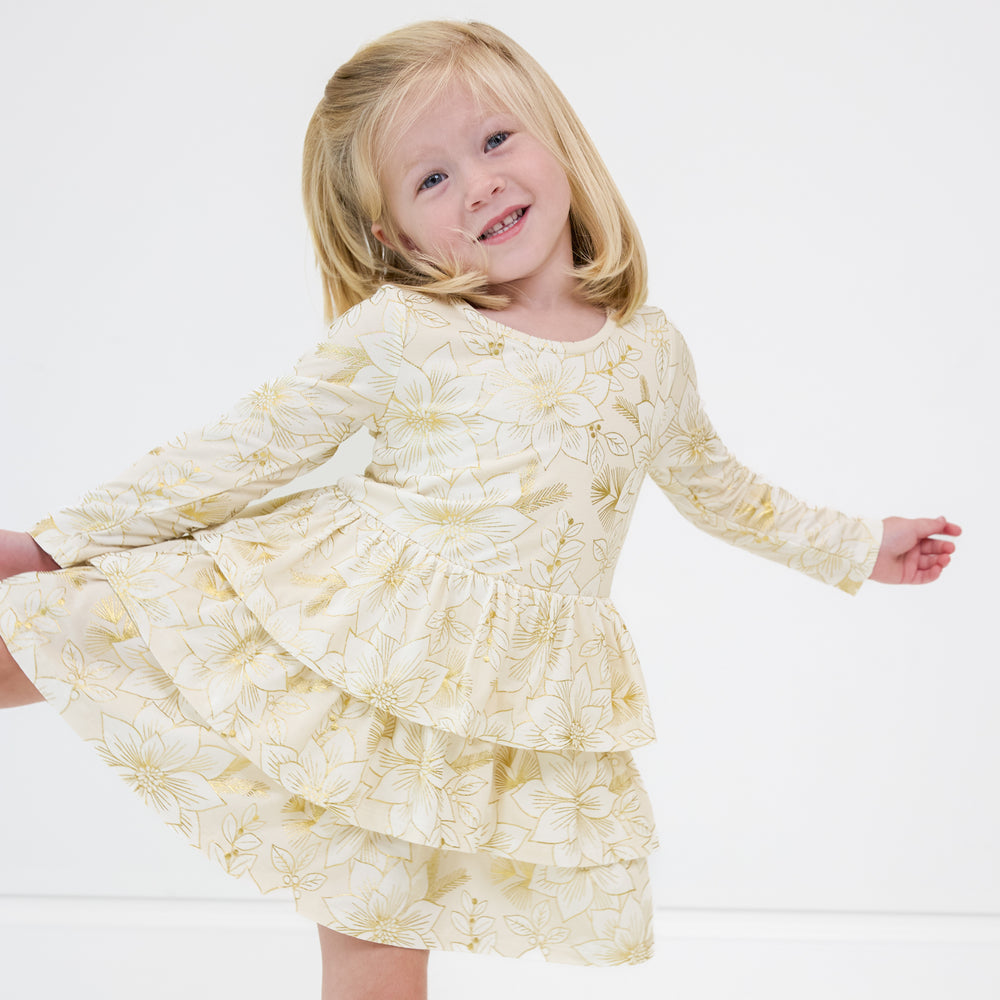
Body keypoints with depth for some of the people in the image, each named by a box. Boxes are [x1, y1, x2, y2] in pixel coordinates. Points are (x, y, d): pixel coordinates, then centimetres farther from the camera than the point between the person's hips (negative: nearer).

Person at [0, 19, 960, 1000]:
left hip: (502, 696, 2)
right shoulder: (396, 332, -7)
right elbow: (246, 446, -2)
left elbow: (712, 482, 23)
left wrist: (857, 546, 30)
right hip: (340, 619, -1)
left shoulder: (649, 349, 5)